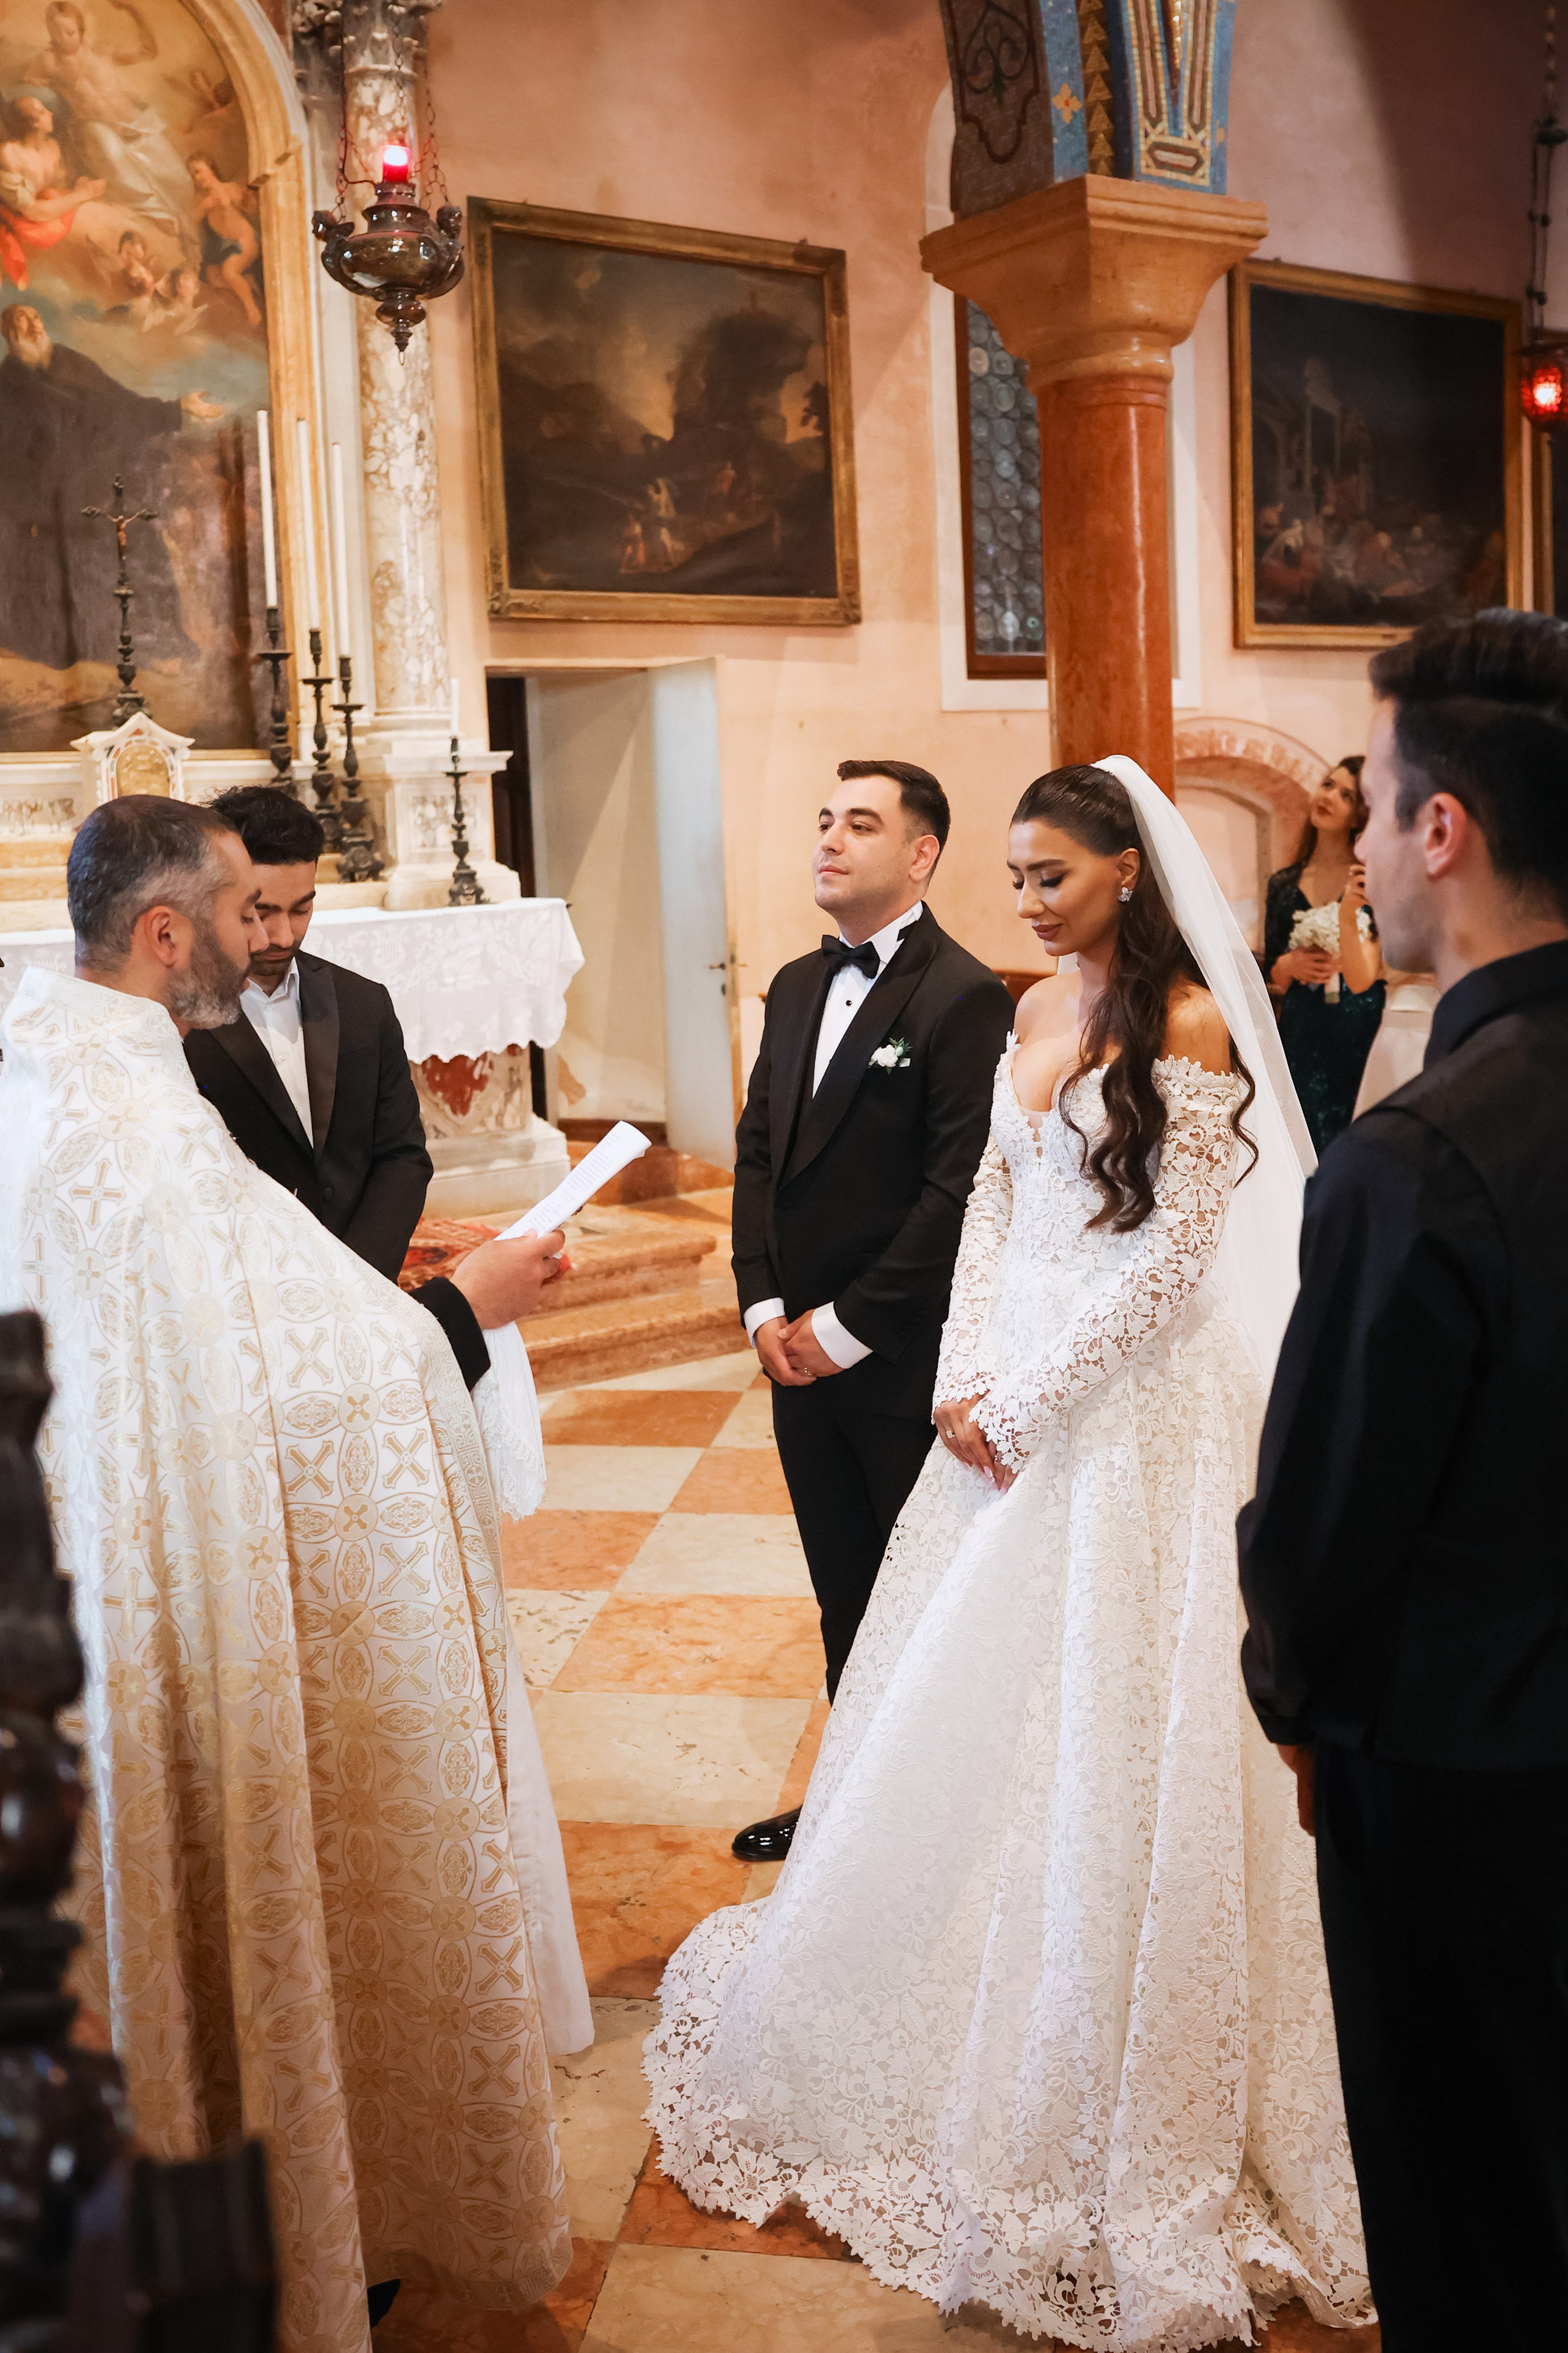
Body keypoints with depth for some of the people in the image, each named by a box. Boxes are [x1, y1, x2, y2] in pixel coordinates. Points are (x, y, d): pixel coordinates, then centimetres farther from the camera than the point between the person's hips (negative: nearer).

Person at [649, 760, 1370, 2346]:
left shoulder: (1193, 1025, -13)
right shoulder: (1037, 1012, 9)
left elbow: (1173, 1255, -16)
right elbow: (992, 1200, 10)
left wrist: (1027, 1400, -14)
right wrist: (966, 1378, -2)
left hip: (1134, 1405, -7)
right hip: (1010, 1398, 7)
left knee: (1105, 1741, 3)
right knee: (976, 1716, 15)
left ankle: (1108, 2114, 22)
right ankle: (961, 2031, 36)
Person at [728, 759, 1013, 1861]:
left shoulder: (964, 997, -14)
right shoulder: (797, 986, 11)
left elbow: (960, 1190, -19)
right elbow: (758, 1151, 13)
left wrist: (847, 1327, -15)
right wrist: (765, 1307, 1)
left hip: (907, 1359, -7)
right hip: (803, 1353, 7)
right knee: (845, 1596, 19)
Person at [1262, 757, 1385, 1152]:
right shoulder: (1284, 885, 7)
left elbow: (1361, 979, -14)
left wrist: (1348, 915, -28)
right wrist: (1292, 964, -9)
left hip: (1359, 1032, -3)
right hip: (1300, 1032, 3)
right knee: (1307, 1147, 7)